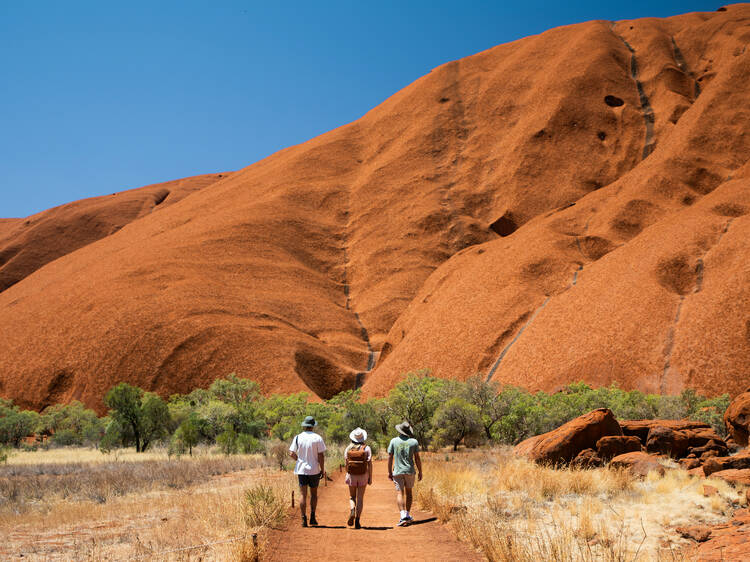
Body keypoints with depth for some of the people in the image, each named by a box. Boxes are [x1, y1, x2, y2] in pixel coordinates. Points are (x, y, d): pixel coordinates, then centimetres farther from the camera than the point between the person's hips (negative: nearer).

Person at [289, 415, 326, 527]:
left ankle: (304, 519, -1)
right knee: (313, 494, 14)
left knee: (303, 494, 3)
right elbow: (321, 456, -8)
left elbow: (291, 454, -4)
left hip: (301, 469, 1)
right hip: (314, 470, -1)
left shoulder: (298, 438, -2)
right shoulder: (317, 438, -7)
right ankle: (312, 517, 11)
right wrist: (322, 470, 0)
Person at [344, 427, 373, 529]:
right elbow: (370, 464, -8)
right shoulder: (366, 448, -6)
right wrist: (370, 477, -2)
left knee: (352, 497, 16)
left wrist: (346, 476, 5)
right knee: (360, 498, 6)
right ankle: (357, 521, 1)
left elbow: (346, 463, -3)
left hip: (351, 475, 1)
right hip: (363, 475, -1)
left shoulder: (348, 448, -2)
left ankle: (352, 511, -13)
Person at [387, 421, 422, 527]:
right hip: (410, 470, 1)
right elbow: (417, 458, -2)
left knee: (399, 493, -4)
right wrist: (420, 471, 6)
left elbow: (390, 457, -2)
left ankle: (403, 516, -19)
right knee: (408, 492, 17)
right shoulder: (413, 441, -3)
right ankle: (407, 515, 23)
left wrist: (389, 472, 6)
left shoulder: (394, 441, -3)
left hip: (397, 471, -1)